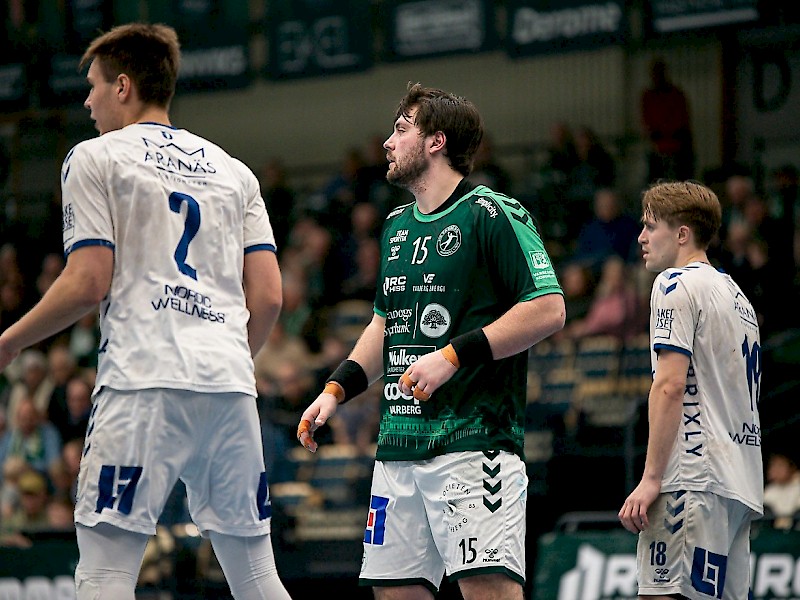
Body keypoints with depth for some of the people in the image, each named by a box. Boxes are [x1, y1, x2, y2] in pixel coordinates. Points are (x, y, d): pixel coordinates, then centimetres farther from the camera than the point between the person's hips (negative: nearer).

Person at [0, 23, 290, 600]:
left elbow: (89, 283, -4)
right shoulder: (233, 170, 20)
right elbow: (268, 296, 12)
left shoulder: (95, 158, 4)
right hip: (231, 387, 6)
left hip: (145, 383, -6)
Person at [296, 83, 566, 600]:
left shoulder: (491, 215, -6)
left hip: (474, 439, -8)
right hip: (398, 444, 8)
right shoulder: (396, 226, 19)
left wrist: (453, 355, -17)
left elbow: (549, 309, -13)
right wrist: (336, 390, 16)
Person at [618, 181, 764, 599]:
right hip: (742, 484, 9)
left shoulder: (676, 284, -4)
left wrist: (650, 479, -16)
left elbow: (670, 385, -14)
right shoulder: (736, 295, 23)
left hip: (693, 478, -9)